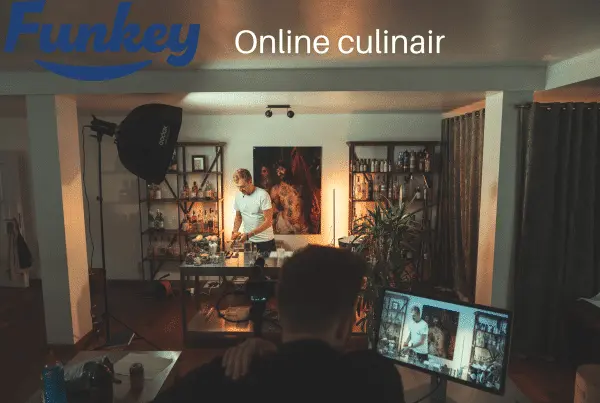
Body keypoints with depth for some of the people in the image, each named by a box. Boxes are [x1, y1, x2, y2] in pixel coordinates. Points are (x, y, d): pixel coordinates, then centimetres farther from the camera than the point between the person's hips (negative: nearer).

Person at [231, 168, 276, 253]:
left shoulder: (263, 195, -16)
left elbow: (268, 221, -19)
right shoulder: (238, 196, 1)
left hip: (265, 241, -4)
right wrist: (235, 231, -4)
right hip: (248, 241, 4)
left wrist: (248, 235, -24)